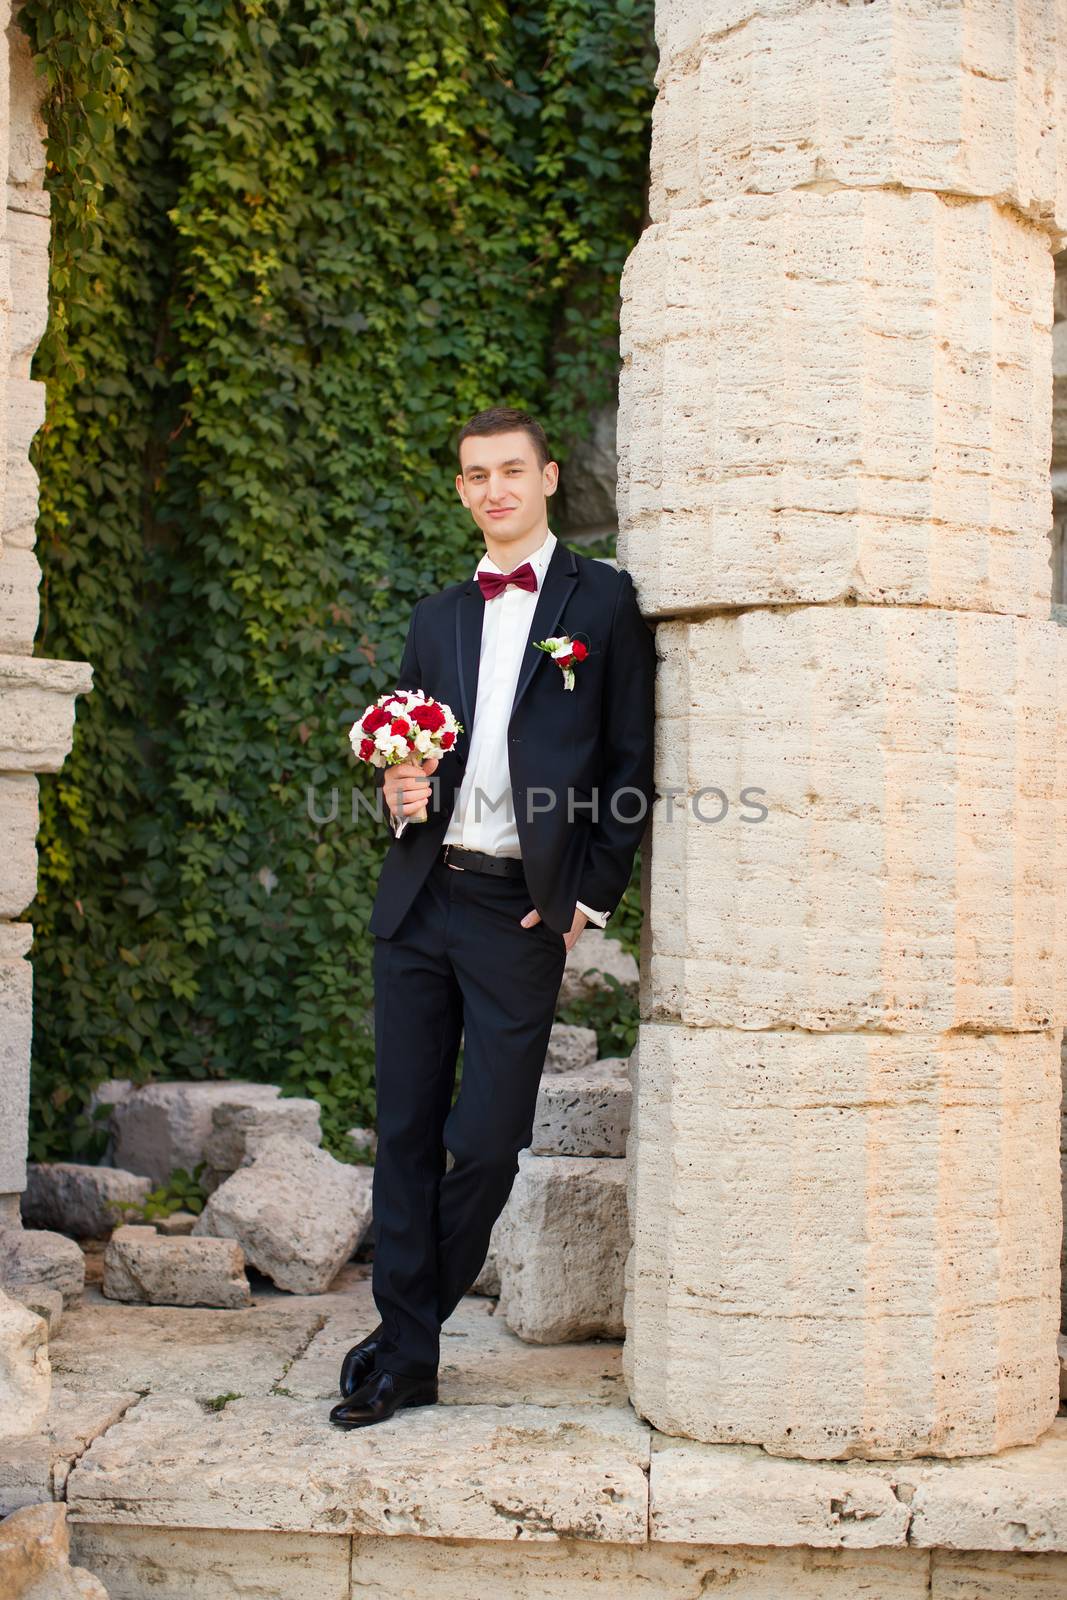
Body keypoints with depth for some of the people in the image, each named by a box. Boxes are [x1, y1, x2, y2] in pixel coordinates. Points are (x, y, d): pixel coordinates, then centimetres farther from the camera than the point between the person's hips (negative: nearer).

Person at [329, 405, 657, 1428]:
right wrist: (398, 793, -2)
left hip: (521, 911, -4)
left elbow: (632, 762, 0)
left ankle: (410, 1335, 19)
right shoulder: (438, 617, 17)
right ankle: (405, 1355, 16)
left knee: (486, 1142, -2)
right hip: (418, 898, 5)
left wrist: (590, 896, -6)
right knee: (406, 1131, 6)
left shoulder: (603, 600, 3)